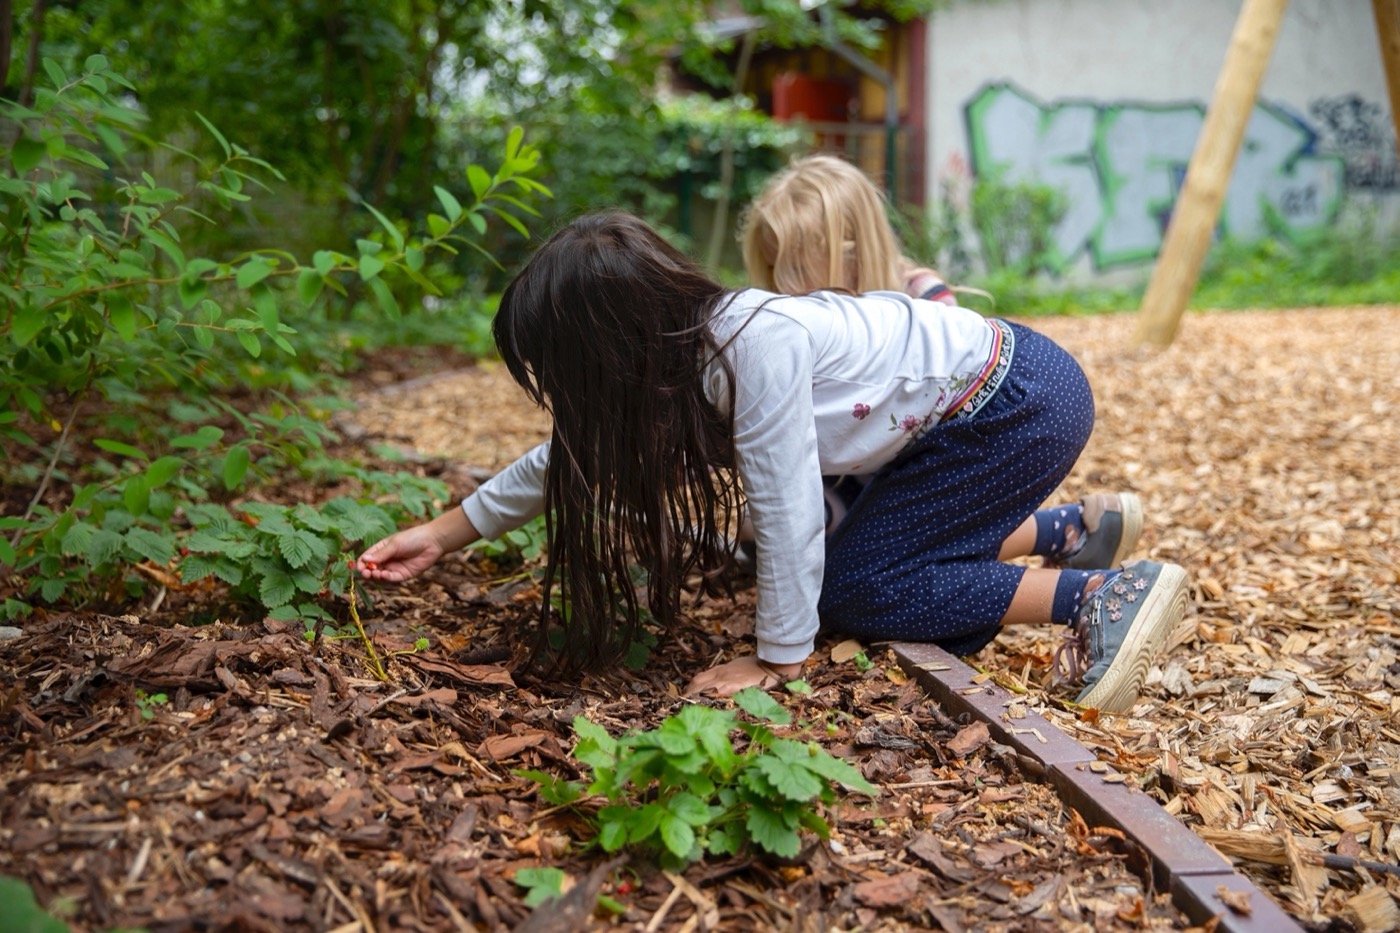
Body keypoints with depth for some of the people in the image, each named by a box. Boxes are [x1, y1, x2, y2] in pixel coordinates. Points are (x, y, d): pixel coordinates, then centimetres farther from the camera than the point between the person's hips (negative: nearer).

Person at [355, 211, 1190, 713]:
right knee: (872, 547, 14)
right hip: (968, 405, 8)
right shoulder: (676, 355, -4)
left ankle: (1103, 597, -5)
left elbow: (786, 509, -27)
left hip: (1022, 400, -8)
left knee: (855, 589, -8)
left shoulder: (754, 342, -31)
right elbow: (572, 456, 7)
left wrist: (779, 657, -17)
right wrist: (443, 535, 11)